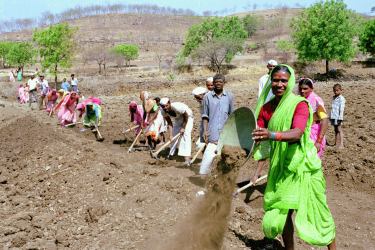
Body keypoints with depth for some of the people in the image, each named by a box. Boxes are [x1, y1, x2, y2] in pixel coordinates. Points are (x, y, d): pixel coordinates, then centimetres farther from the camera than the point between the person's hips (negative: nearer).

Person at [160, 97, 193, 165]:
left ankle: (187, 158, -29)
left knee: (186, 134, -21)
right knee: (174, 135, 6)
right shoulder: (163, 112, -21)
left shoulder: (177, 107, -39)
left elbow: (186, 116, -24)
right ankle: (171, 153, 24)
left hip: (187, 117, -6)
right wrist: (170, 135, -20)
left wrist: (183, 128, -20)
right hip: (177, 119, 6)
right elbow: (169, 123, -13)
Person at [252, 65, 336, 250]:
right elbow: (257, 135, -1)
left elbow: (297, 133, -29)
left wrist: (272, 135, -46)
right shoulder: (266, 108, 2)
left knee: (316, 211, 5)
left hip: (302, 164, -4)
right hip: (280, 166, 4)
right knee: (283, 213, 8)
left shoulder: (300, 104, -13)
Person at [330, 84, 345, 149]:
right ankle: (336, 143, 18)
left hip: (338, 117, -8)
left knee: (339, 130, -7)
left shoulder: (341, 98, -8)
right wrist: (330, 116, 17)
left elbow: (341, 109, -13)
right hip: (333, 116, 8)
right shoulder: (334, 98, 16)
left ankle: (341, 144, -6)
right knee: (335, 130, 12)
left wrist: (340, 117, -18)